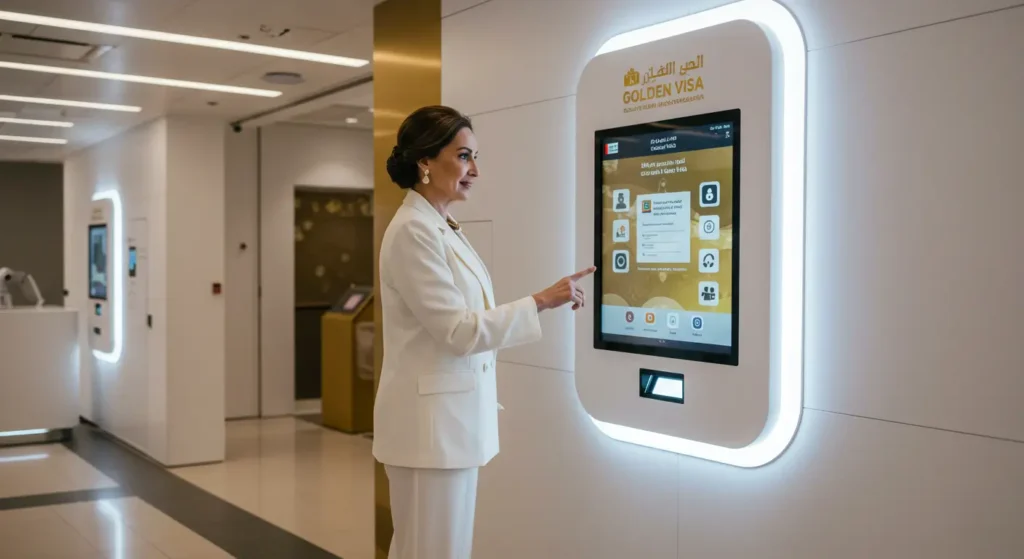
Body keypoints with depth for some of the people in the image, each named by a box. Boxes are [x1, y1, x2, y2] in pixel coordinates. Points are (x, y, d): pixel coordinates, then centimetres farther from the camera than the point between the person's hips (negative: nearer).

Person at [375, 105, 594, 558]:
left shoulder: (441, 228, 13)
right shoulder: (414, 231, -17)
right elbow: (457, 330, -20)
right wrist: (541, 302, -19)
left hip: (451, 418, 9)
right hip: (430, 422, -9)